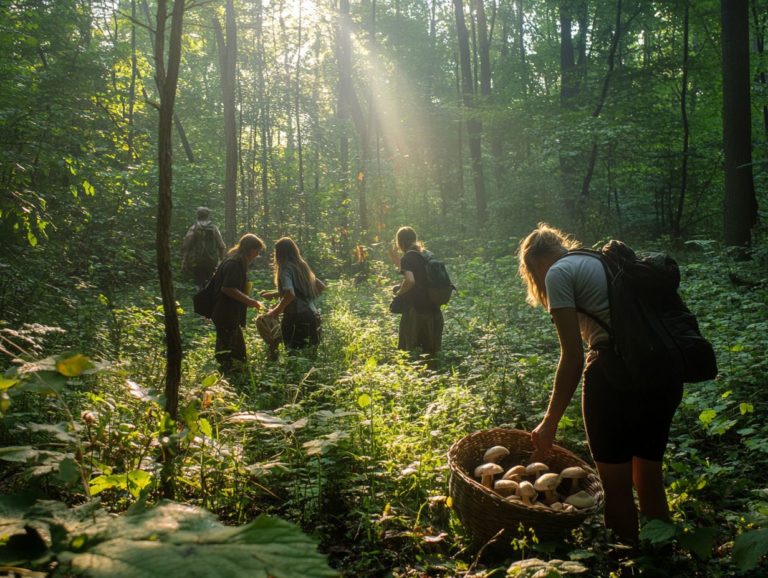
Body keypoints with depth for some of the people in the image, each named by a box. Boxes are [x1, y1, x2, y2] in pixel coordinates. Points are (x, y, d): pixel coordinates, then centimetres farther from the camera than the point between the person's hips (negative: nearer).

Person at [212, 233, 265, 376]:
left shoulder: (239, 262, 14)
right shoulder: (234, 264, -19)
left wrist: (248, 300, 16)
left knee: (239, 353, 18)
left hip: (231, 315, 11)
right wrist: (248, 301, -20)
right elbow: (228, 288, -27)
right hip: (226, 315, -11)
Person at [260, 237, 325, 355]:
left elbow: (290, 294, -25)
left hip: (297, 317, -8)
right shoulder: (302, 266, 14)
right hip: (313, 316, 8)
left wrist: (276, 311, -14)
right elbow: (321, 286, 24)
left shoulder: (285, 269, -8)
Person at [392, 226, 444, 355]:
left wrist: (399, 293, -9)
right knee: (430, 352, 14)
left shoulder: (407, 258, -9)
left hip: (416, 311, -7)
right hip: (433, 309, 7)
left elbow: (410, 280, -26)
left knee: (411, 352, 0)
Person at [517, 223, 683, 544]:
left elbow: (573, 357, -7)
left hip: (617, 371, -8)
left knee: (616, 487, 8)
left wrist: (550, 422, -1)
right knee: (649, 481, 21)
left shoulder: (559, 273, 1)